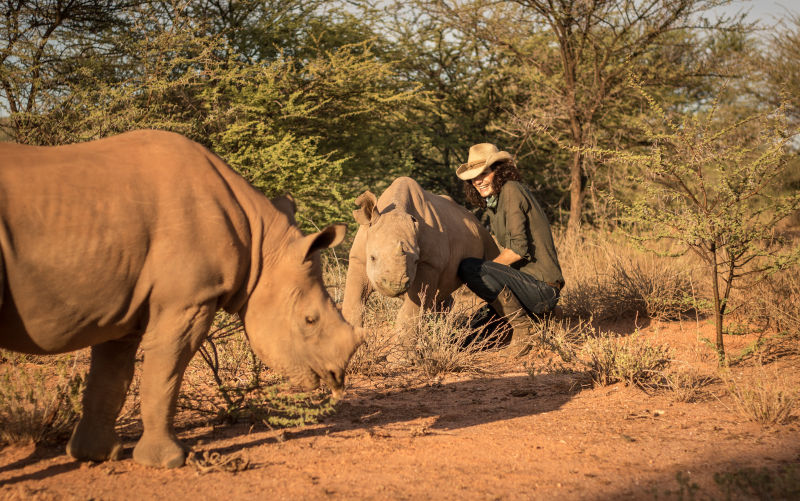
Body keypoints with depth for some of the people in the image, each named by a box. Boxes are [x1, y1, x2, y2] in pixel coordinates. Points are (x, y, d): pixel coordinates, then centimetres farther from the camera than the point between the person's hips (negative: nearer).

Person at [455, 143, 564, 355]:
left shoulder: (511, 190, -11)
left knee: (468, 268, -24)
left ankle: (520, 323, -15)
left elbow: (519, 249, -18)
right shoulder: (492, 205, 17)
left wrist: (484, 270, -8)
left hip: (541, 287, -10)